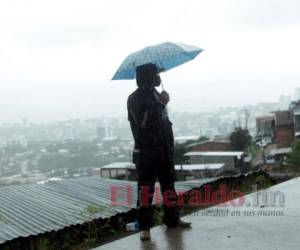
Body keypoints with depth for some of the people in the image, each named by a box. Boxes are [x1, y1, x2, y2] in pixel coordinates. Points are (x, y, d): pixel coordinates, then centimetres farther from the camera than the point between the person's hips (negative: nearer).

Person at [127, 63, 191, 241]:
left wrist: (170, 145, 22)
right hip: (146, 152, -8)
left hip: (164, 151, 8)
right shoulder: (135, 98, -10)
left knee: (169, 185, 13)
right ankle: (145, 226, 5)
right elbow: (143, 121, -25)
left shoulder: (156, 95, 15)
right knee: (146, 188, -3)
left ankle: (172, 218, 25)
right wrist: (160, 104, -20)